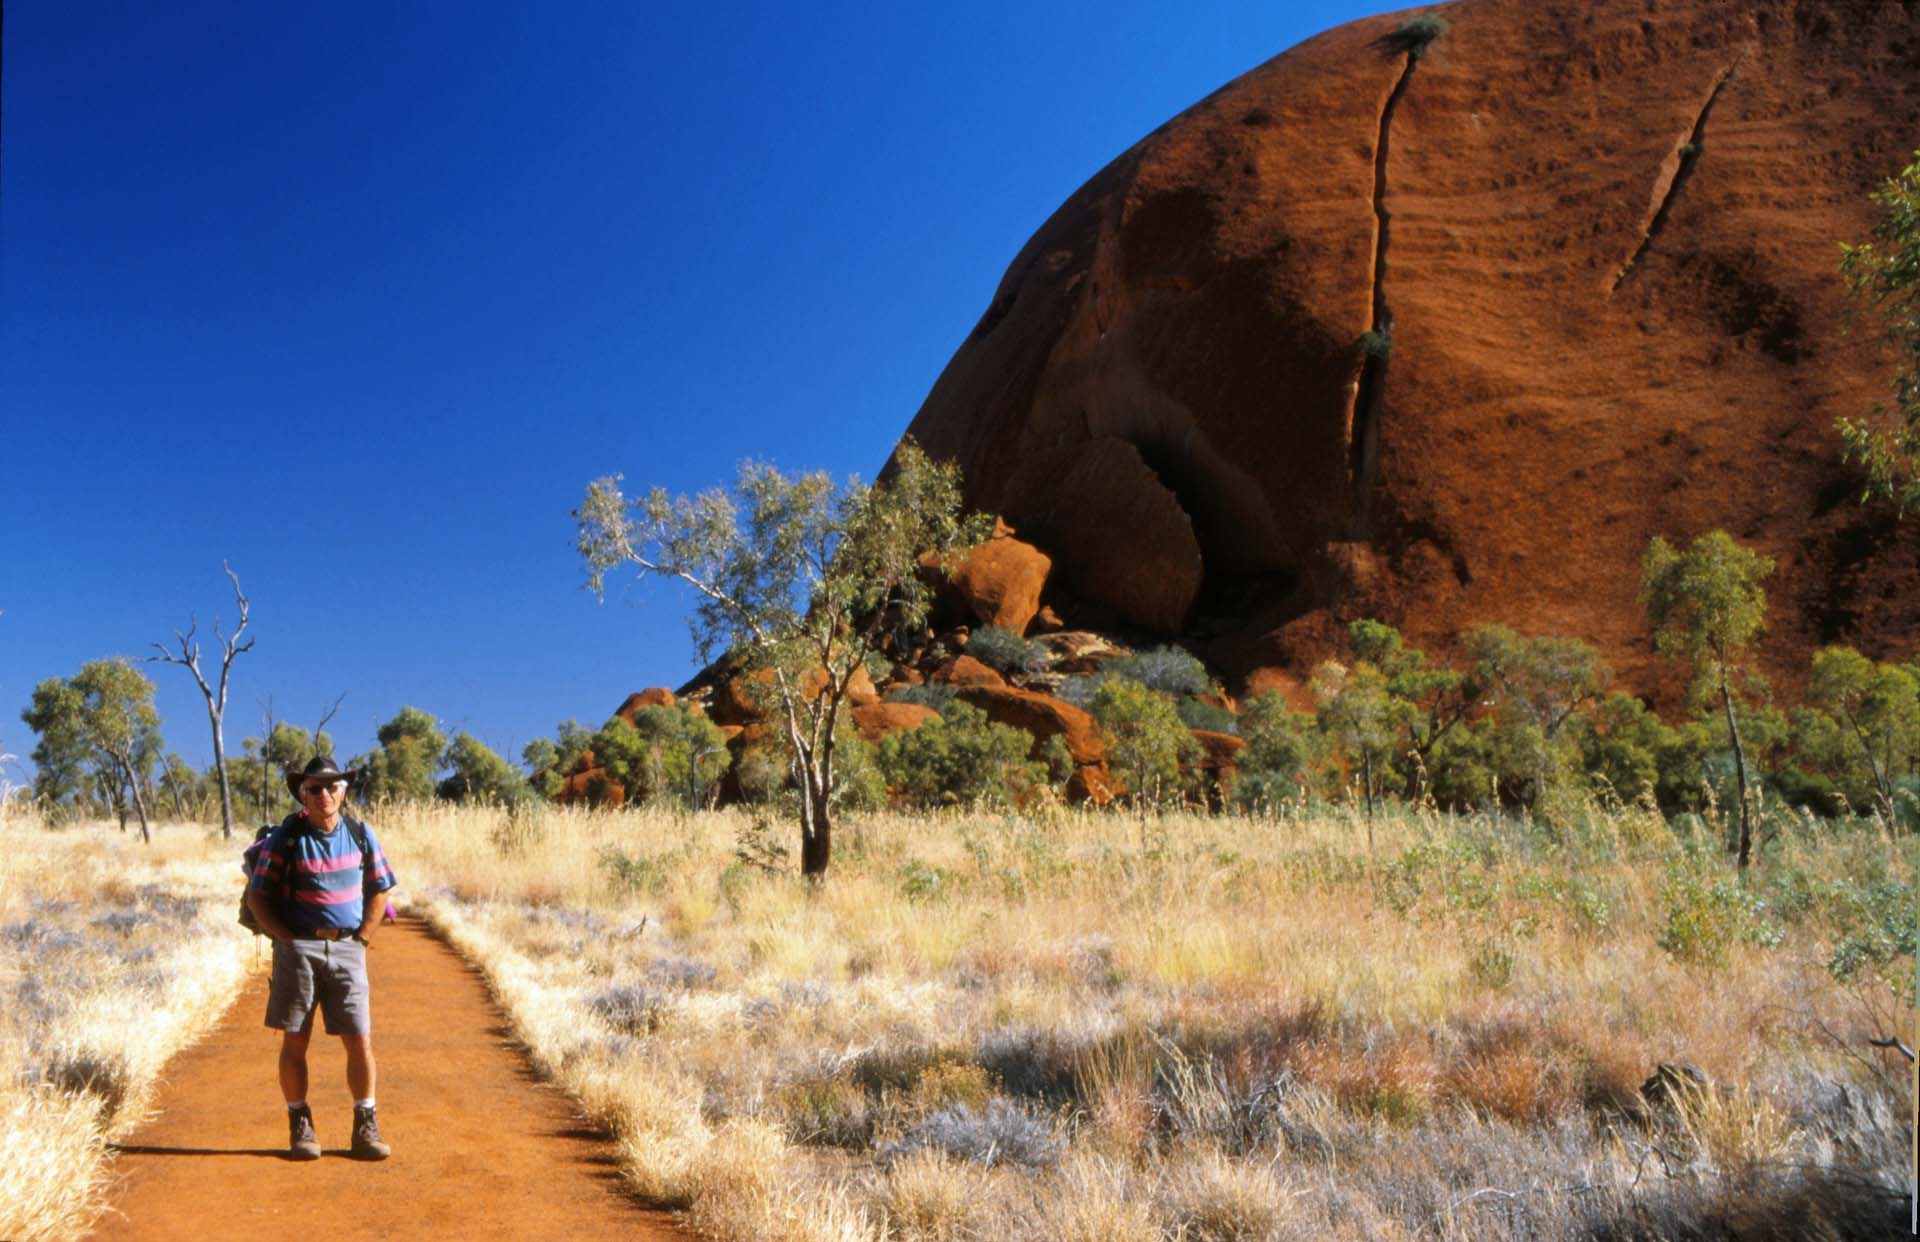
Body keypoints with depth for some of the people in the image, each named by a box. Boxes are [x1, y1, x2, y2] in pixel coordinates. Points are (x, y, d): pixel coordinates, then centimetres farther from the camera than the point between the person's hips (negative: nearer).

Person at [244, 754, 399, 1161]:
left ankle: (366, 1127, 10)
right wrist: (286, 939, -6)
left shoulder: (361, 835, 5)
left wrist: (362, 939, 5)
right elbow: (257, 897, 2)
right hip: (298, 948, -1)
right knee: (294, 1041, 4)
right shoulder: (286, 838, -2)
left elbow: (378, 891, 14)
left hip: (347, 949, 2)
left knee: (360, 1040, -1)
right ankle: (300, 1126, 17)